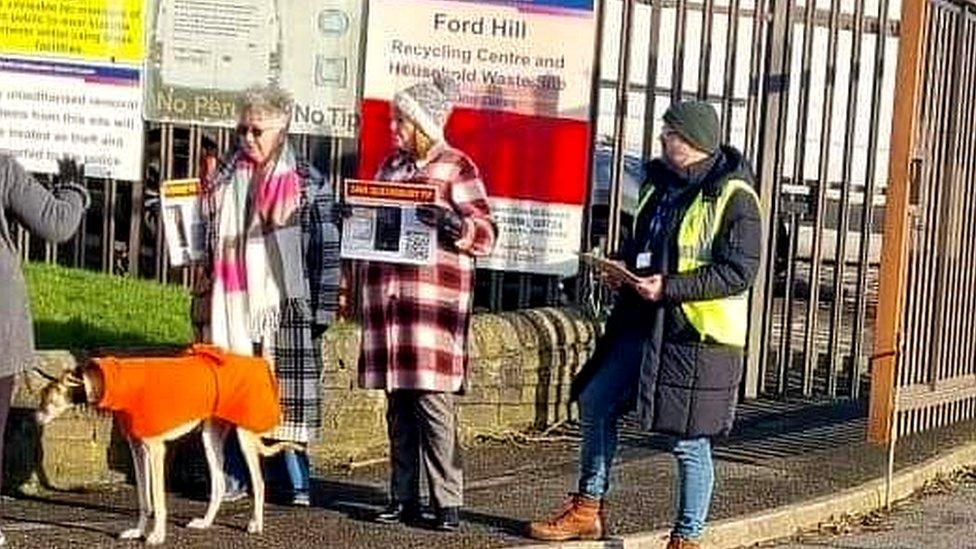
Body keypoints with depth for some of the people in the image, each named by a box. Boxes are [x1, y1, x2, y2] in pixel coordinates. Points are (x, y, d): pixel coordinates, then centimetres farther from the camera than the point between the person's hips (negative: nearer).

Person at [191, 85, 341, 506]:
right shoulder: (223, 180, 13)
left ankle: (296, 482, 3)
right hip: (229, 307, 4)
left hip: (282, 305, -3)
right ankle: (234, 479, 10)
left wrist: (322, 308, -5)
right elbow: (204, 239, 21)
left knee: (285, 388, -3)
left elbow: (327, 248, 0)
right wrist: (202, 301, 9)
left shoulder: (308, 183, 2)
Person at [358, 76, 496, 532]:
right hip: (388, 297, 6)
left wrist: (450, 221, -22)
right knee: (398, 404, 7)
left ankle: (447, 502, -4)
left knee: (433, 400, -9)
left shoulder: (456, 168, 1)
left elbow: (486, 234, -4)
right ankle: (403, 498, 13)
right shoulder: (390, 166, 19)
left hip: (434, 300, -6)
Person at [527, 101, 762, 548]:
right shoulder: (661, 184, 13)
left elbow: (738, 272, -19)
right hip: (642, 325, 9)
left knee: (689, 440, -2)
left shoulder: (734, 198, -13)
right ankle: (587, 510, 25)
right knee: (594, 403, 12)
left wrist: (668, 288, -24)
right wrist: (623, 267, 5)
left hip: (697, 336, -9)